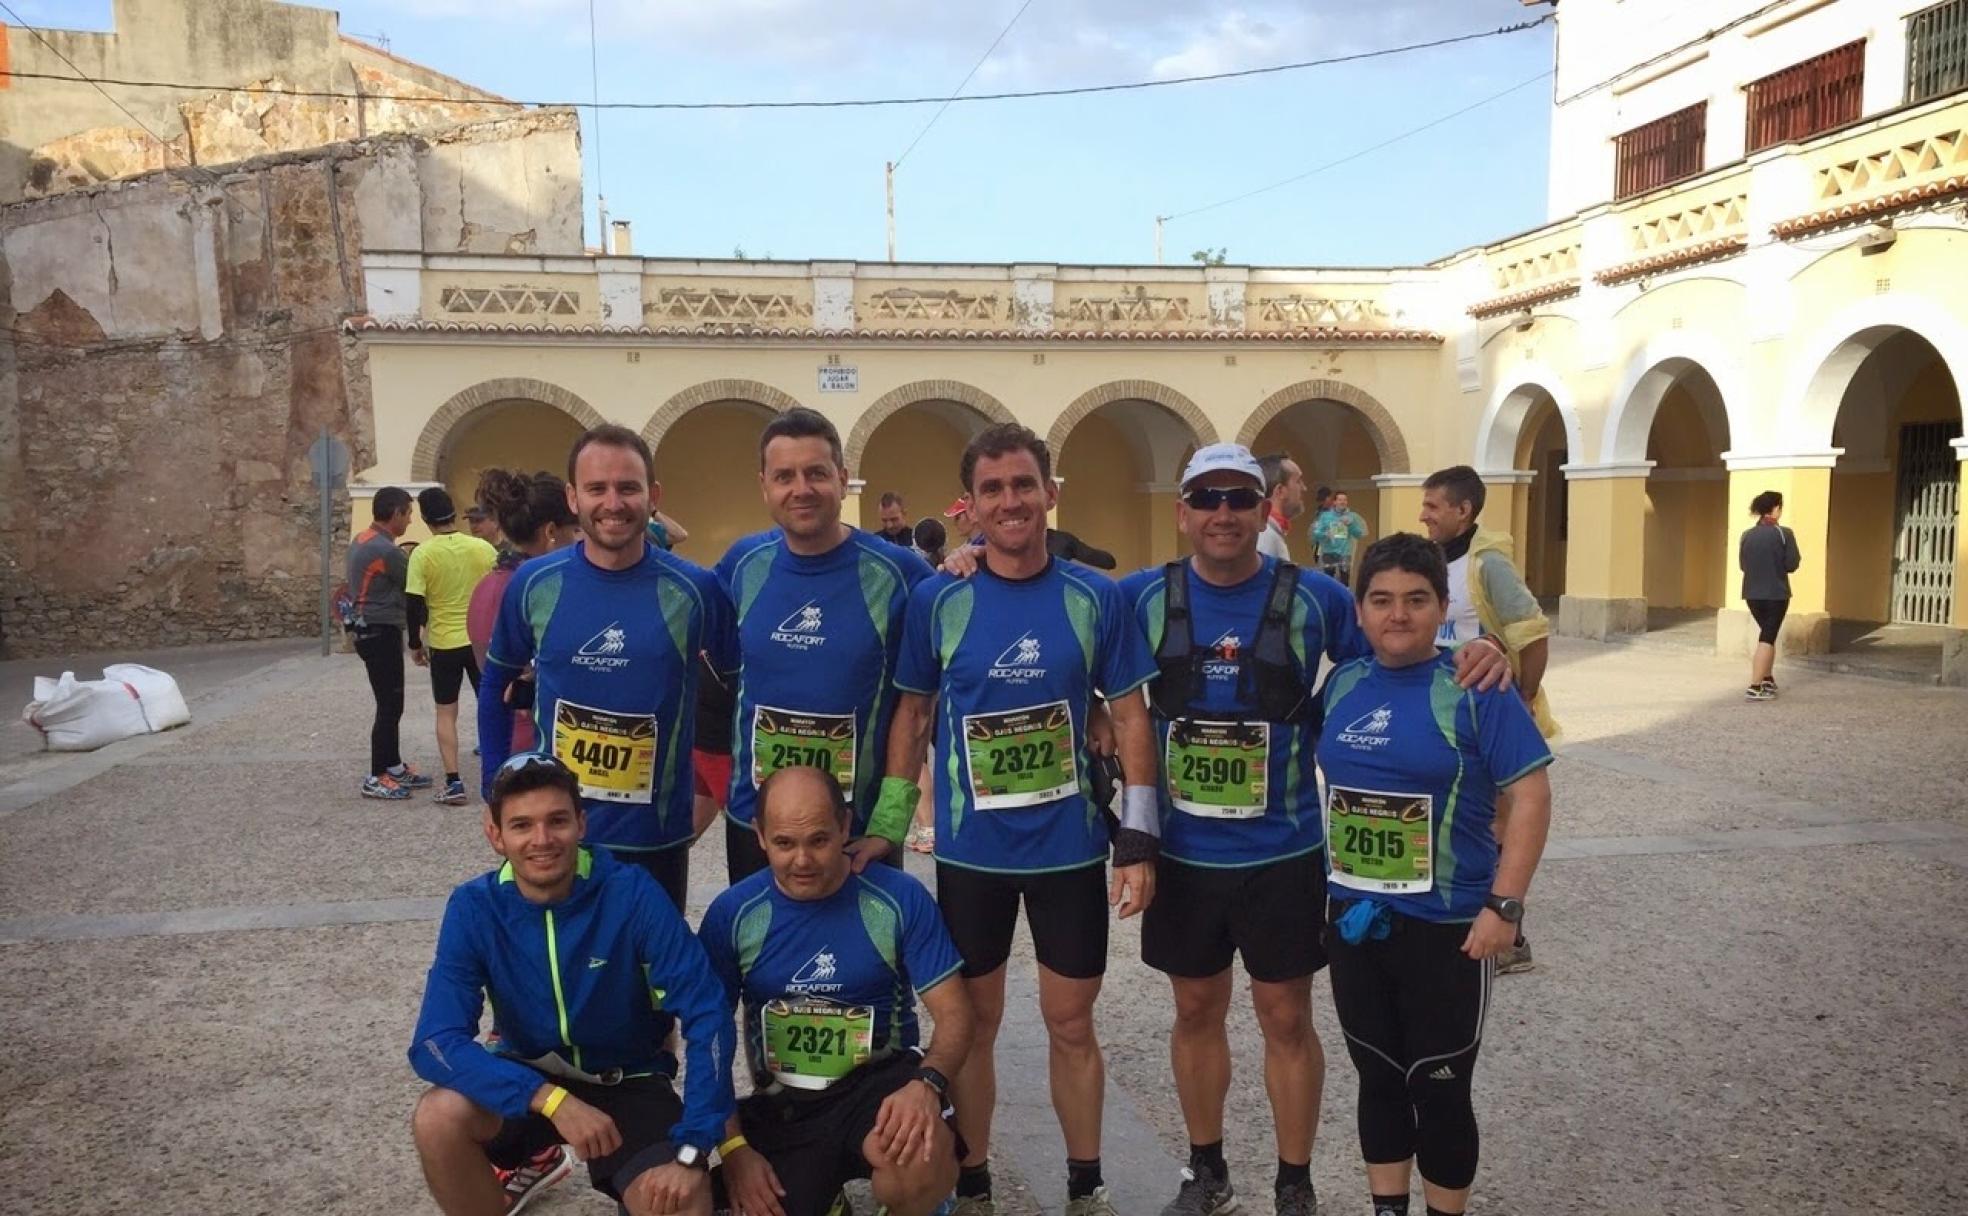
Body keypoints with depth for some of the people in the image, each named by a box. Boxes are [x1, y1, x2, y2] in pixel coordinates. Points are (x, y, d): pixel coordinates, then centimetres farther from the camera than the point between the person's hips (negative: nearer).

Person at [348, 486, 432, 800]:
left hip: (370, 631, 10)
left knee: (390, 704, 16)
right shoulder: (386, 550, -20)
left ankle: (394, 767, 25)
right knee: (389, 706, -4)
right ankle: (376, 778, 1)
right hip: (382, 634, -10)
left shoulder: (362, 541, 11)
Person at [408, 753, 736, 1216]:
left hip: (628, 1083, -1)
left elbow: (706, 1013, -22)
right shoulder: (474, 907, -16)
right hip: (528, 1076, 1)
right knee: (438, 1118, -28)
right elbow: (437, 1042, -23)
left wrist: (689, 1151, -29)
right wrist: (551, 1099, -37)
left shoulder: (632, 894, -21)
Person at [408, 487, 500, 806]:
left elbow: (415, 605, -10)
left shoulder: (422, 554, -10)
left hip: (444, 644, -1)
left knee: (446, 713, 9)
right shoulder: (482, 548, -4)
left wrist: (415, 644, 3)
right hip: (481, 640, 2)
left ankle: (453, 783, 4)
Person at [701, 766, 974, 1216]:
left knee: (925, 1161, -34)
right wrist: (732, 1146, -6)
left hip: (880, 1081, -2)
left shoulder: (900, 898, -9)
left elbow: (954, 1013, -6)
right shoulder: (733, 913, -4)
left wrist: (927, 1083, -26)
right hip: (781, 1108, 2)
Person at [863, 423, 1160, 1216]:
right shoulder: (937, 600, -5)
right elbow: (911, 713, 3)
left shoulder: (1095, 597, -5)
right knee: (972, 1022, 13)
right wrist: (886, 825, -1)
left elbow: (1129, 717, -1)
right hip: (969, 850, 0)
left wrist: (1138, 839, -5)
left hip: (1072, 847, 0)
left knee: (1070, 1021, 12)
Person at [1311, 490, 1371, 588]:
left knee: (1345, 583, 1)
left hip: (1345, 555, 1)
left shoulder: (1351, 517, 6)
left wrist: (1351, 524, -13)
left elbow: (1360, 535, 2)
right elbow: (1315, 533, -2)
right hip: (1328, 554, -1)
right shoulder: (1325, 515, 3)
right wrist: (1325, 534, -22)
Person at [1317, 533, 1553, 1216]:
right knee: (1377, 1077, 17)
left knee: (1439, 1090, 8)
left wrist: (1504, 905, -17)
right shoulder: (1342, 684, 3)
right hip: (1352, 919, 5)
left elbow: (1530, 794, -13)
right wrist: (1315, 884, 11)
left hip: (1446, 926, -4)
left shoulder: (1475, 689, -11)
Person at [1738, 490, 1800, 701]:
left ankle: (1767, 679, 27)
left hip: (1752, 594, 5)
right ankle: (1755, 687, -7)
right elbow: (1792, 564, -10)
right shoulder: (1784, 534, -10)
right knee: (1767, 638, -1)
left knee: (1767, 633, 23)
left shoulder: (1747, 535, 3)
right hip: (1776, 594, -5)